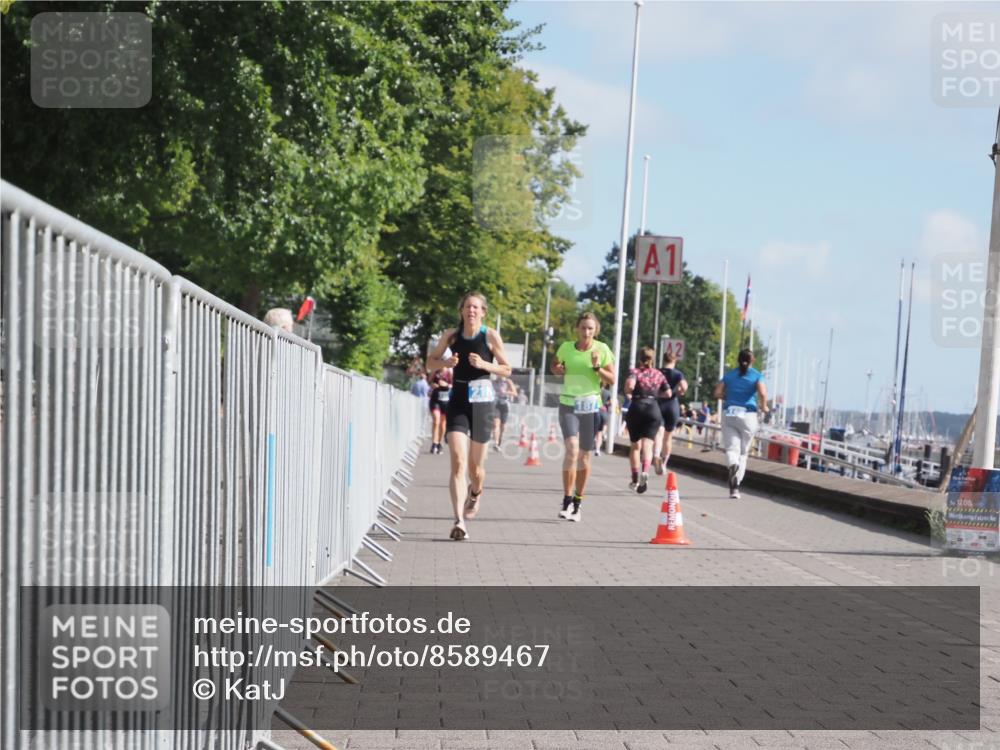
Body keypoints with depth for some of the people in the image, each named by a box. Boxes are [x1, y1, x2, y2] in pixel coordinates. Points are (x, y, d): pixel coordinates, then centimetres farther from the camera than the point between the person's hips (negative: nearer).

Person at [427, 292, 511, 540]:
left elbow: (507, 370, 2)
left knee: (475, 466, 9)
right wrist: (446, 362, -9)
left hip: (482, 400, -1)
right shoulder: (451, 335, 3)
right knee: (458, 462, -14)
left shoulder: (491, 336, -3)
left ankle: (475, 492, 46)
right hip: (458, 400, 1)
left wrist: (484, 364, -15)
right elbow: (430, 363, 12)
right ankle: (459, 521, -19)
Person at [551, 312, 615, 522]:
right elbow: (554, 365, 19)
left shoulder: (602, 349, -2)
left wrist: (597, 367, -18)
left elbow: (612, 380, -1)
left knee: (584, 456, 7)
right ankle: (567, 501, -13)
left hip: (591, 406, 1)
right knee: (572, 448, -20)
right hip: (568, 404, 0)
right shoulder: (566, 347, 1)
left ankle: (577, 504, 22)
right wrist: (558, 369, -4)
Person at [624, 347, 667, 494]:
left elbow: (630, 384, -24)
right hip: (653, 409, 1)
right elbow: (668, 393, 13)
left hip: (636, 408, -1)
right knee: (647, 445, -8)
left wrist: (628, 394, -4)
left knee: (635, 446, 14)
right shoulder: (659, 374, 8)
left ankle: (635, 479, 17)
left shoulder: (635, 372, -3)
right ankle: (645, 471, -34)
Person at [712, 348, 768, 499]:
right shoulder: (756, 376, 1)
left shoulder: (729, 375, 9)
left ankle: (733, 465, -38)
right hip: (748, 415, -1)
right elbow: (762, 393, -15)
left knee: (731, 448, -2)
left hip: (729, 414, 1)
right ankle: (735, 486, 6)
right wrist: (763, 407, 2)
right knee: (743, 451, 10)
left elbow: (716, 393, 2)